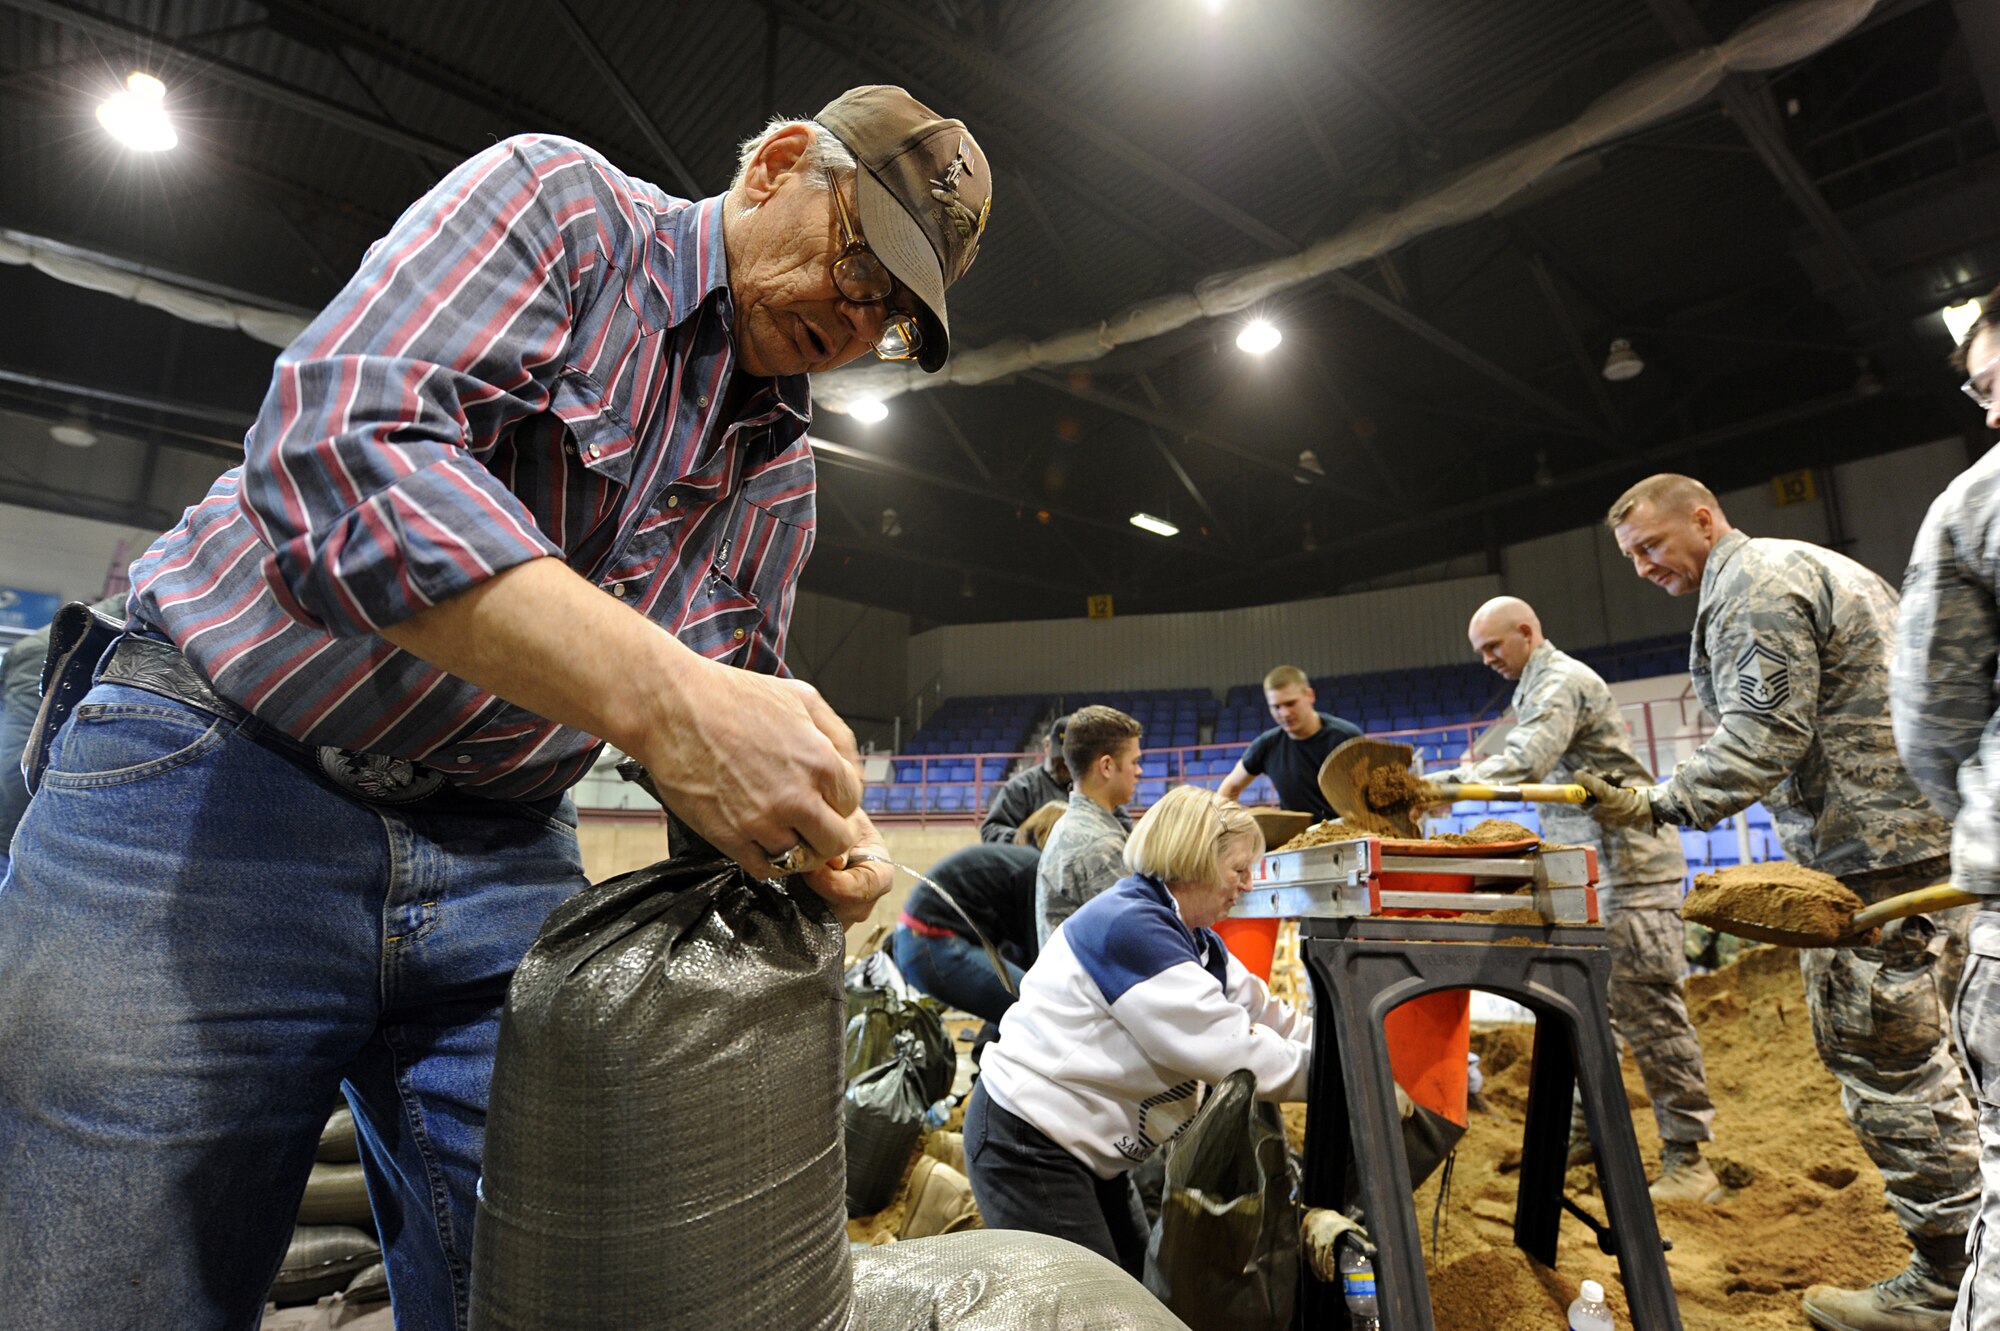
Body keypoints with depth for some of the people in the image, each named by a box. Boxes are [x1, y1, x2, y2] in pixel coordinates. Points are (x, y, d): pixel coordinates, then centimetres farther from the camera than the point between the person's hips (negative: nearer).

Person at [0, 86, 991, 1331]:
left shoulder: (784, 468, 9)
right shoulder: (559, 197, -8)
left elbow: (732, 693, 8)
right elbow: (339, 442, -25)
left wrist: (815, 824, -15)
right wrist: (664, 696, -36)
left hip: (502, 860, 5)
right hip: (218, 777, -4)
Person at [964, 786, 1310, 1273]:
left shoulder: (1194, 941, 8)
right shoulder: (1130, 927, -26)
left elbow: (1267, 1017, 6)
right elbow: (1225, 1046, -27)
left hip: (1089, 1150, 10)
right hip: (1026, 1145, -10)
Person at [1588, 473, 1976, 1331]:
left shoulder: (1752, 586, -12)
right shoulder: (1802, 567, 20)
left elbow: (1762, 737, -22)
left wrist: (1656, 807, -27)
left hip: (1872, 853, -11)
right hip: (1926, 837, 11)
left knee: (1887, 1065, -3)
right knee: (1918, 1057, 16)